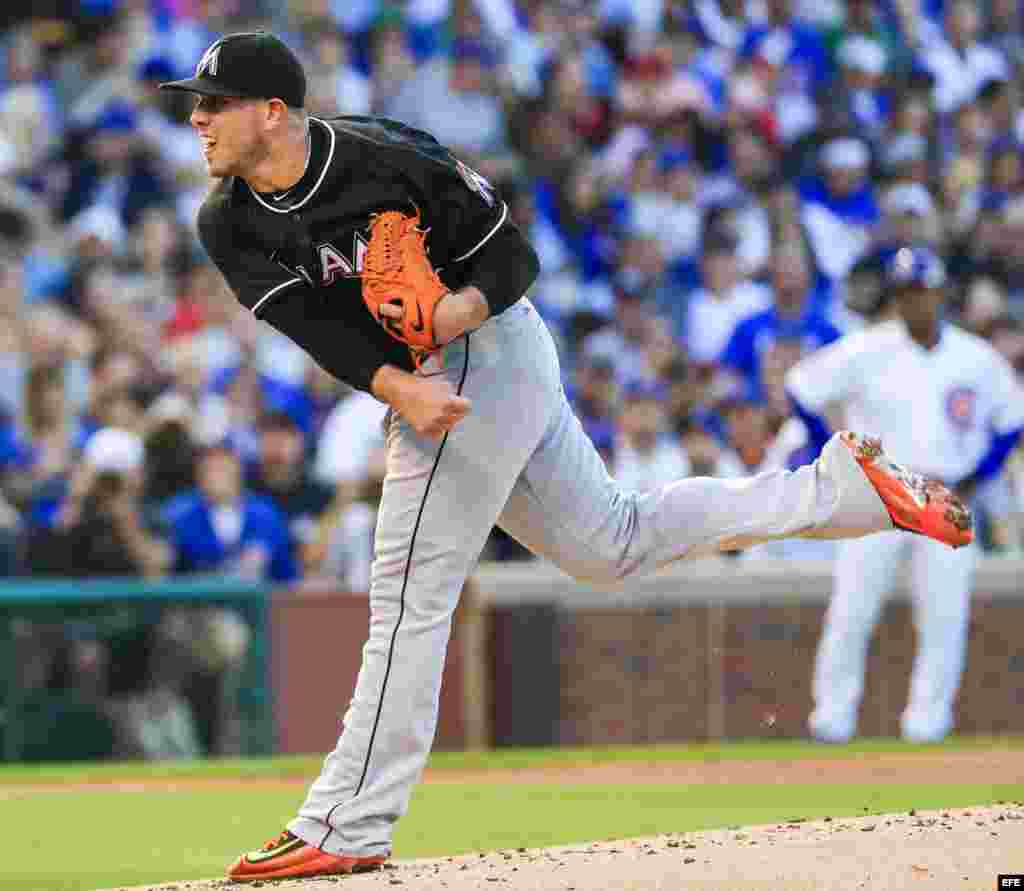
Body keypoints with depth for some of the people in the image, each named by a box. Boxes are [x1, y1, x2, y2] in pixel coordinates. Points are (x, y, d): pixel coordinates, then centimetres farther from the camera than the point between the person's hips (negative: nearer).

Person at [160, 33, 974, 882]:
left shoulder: (387, 158, -19)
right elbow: (313, 323, -14)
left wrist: (456, 314, -31)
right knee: (613, 543, 19)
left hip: (480, 355, -9)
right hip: (431, 382, 9)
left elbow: (512, 254, -11)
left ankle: (346, 831, -10)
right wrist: (396, 389, -32)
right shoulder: (229, 224, -2)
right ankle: (839, 486, 28)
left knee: (409, 597, -11)